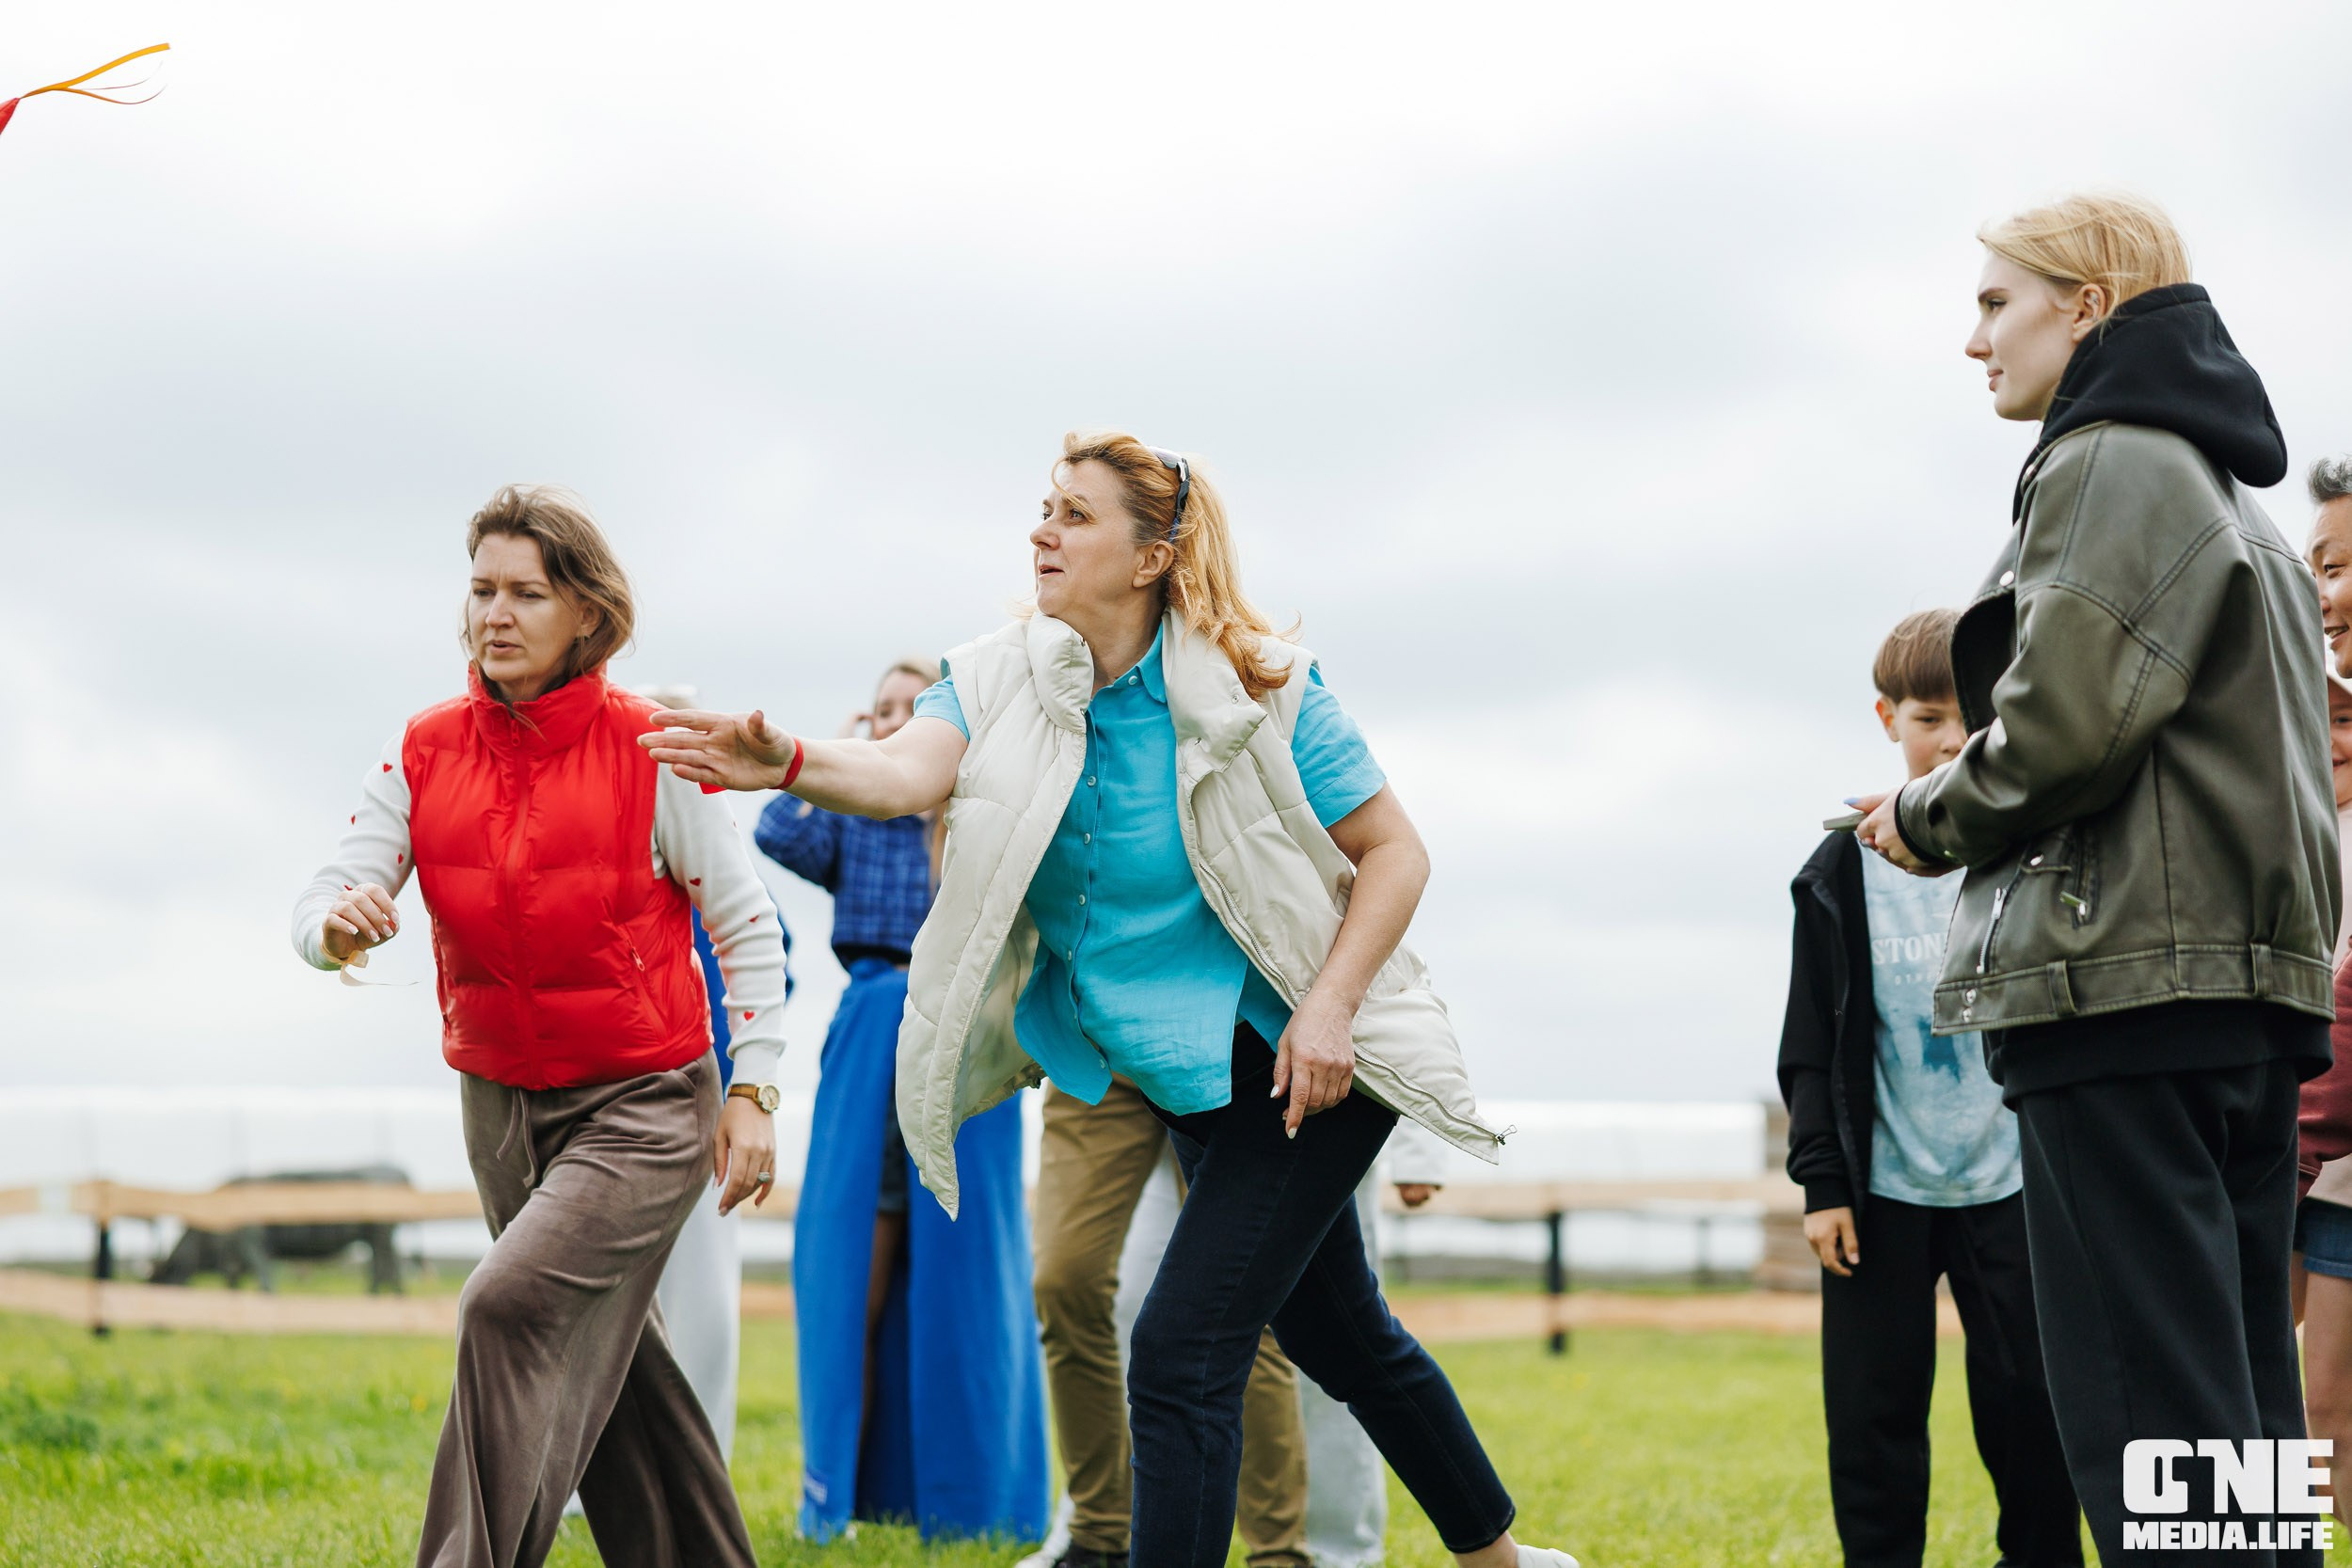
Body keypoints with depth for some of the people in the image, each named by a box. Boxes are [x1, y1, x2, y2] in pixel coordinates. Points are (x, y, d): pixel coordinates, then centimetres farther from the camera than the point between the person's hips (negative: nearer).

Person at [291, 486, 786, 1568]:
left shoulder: (646, 751, -12)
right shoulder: (423, 752, -2)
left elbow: (746, 929, -6)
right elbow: (328, 899, -8)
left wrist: (750, 1092, -10)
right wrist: (338, 926, -32)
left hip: (644, 1106, -5)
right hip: (501, 1105, 5)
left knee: (515, 1306, -25)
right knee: (603, 1369, 14)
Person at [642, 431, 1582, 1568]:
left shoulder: (1257, 692, -16)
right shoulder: (1002, 684, -4)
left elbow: (1395, 852, -10)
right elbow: (910, 772, -24)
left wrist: (1329, 1007, -21)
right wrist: (790, 763, -44)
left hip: (1299, 1068, -7)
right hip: (1187, 1084, 7)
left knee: (1180, 1355, -16)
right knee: (1340, 1337, 21)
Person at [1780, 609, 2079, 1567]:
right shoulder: (1847, 867, 3)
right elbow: (1812, 1044, 4)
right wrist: (1821, 1179, -2)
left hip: (2009, 1184, 0)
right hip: (1883, 1189, 0)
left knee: (2027, 1401, 1)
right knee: (1874, 1411, 1)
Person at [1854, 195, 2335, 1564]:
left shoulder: (2108, 463, -5)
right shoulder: (2227, 494, 25)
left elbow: (2061, 729, -17)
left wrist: (1929, 820, 1)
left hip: (2126, 985, -10)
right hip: (2251, 984, 10)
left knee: (2149, 1417, -12)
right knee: (2236, 1403, 10)